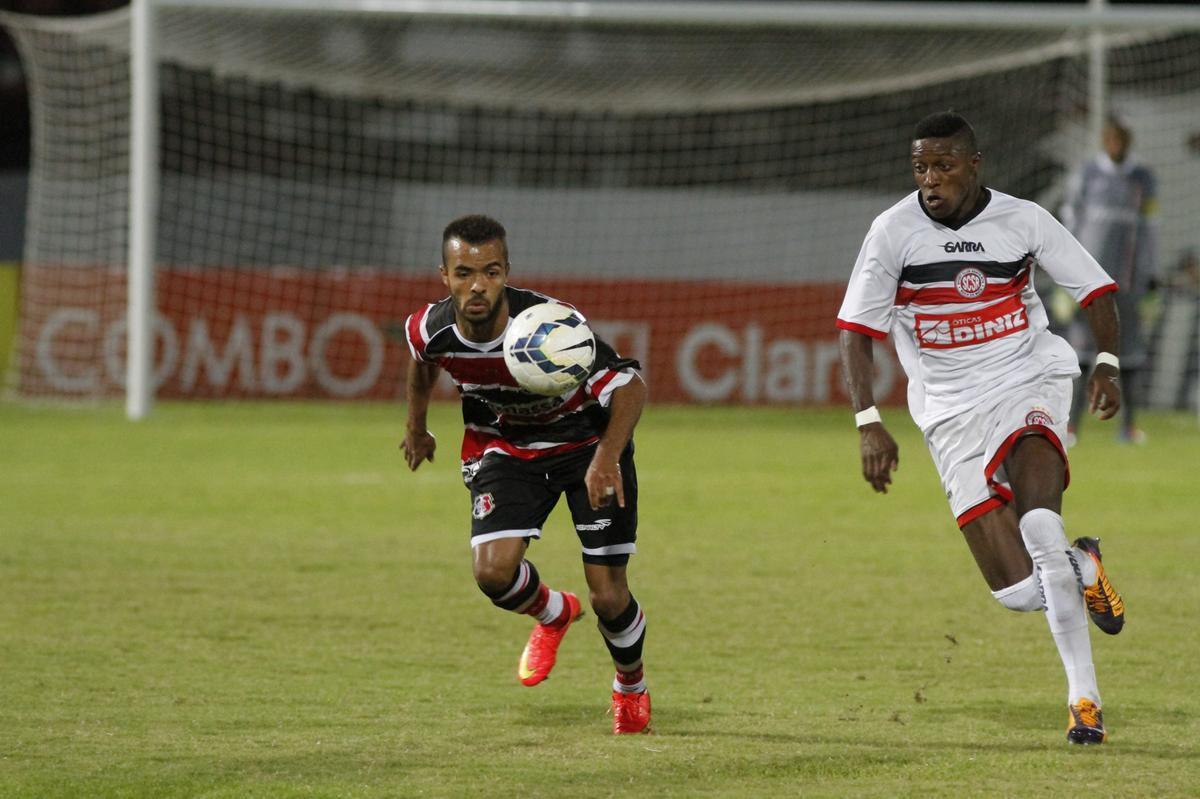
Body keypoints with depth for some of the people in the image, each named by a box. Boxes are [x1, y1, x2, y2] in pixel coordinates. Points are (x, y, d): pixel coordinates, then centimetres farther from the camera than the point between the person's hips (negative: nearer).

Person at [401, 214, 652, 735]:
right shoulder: (431, 330, -21)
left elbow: (630, 386, -29)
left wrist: (607, 458, -44)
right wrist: (416, 428, 21)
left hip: (588, 442, -3)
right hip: (505, 446, 3)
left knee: (608, 596, -5)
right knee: (493, 571, -19)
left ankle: (631, 689, 29)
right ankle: (553, 614, 18)